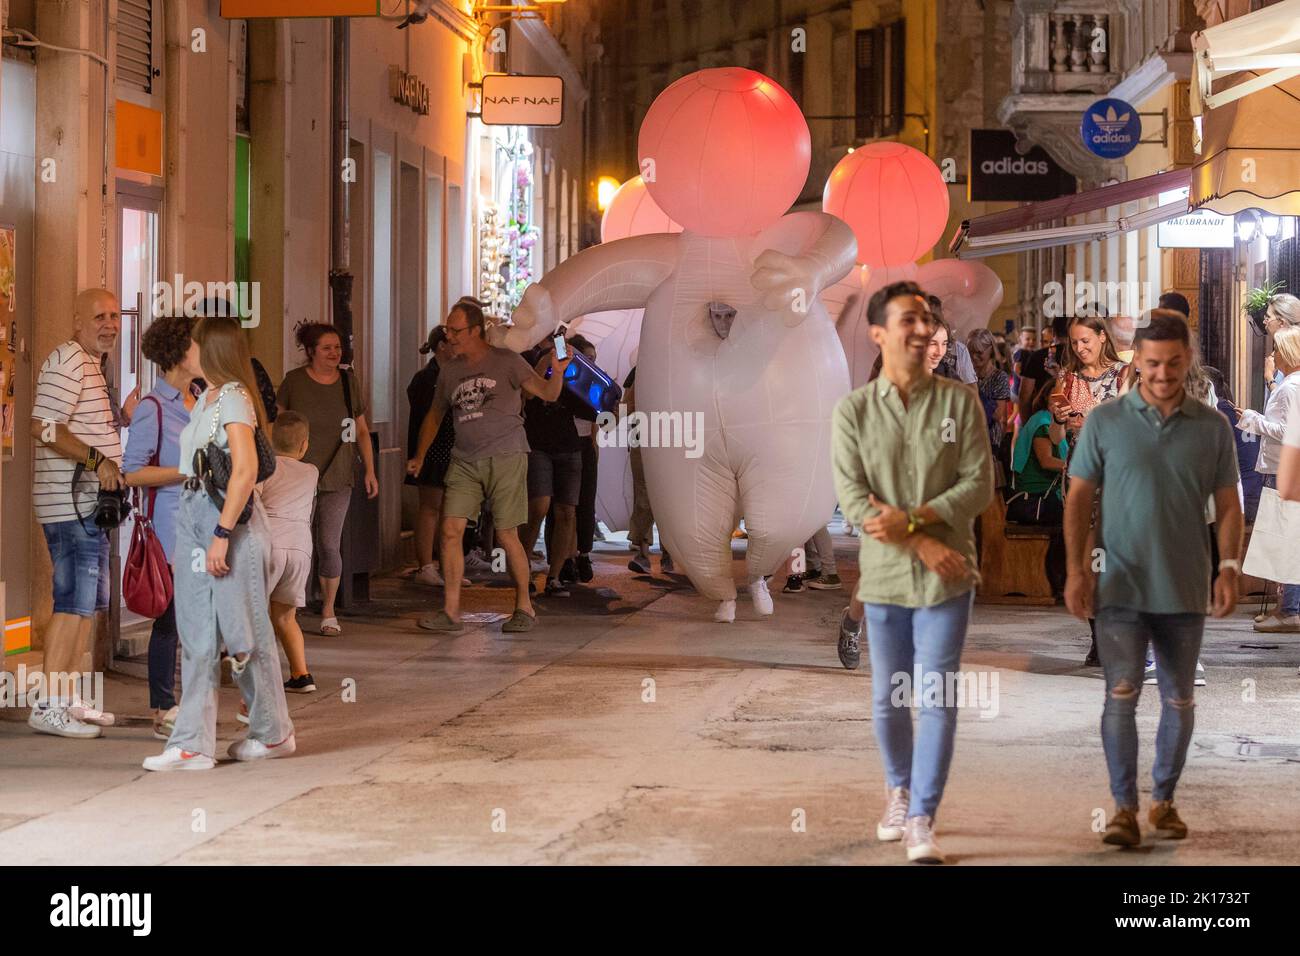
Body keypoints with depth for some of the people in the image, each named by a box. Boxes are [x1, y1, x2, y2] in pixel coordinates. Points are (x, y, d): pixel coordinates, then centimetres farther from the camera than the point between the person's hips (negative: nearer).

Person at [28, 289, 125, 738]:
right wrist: (96, 459, -25)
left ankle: (70, 699, 21)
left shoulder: (92, 364, 20)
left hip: (90, 502, 11)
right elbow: (44, 427, -23)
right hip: (71, 503, -11)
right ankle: (48, 705, -10)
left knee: (87, 602, 14)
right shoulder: (67, 361, -13)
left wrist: (125, 414, 15)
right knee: (74, 602, -12)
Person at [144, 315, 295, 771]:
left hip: (230, 519, -9)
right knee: (197, 634, 4)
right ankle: (193, 744, 4)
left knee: (243, 631, 2)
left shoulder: (233, 398, -12)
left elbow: (246, 470, -20)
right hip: (195, 517, 9)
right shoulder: (204, 400, 15)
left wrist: (222, 535, -23)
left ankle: (274, 733, 17)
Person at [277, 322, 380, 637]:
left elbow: (361, 430, 14)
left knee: (328, 546, -4)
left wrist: (370, 470, 8)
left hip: (336, 477, 1)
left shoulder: (350, 381, 7)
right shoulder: (294, 381, 0)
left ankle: (328, 611, 11)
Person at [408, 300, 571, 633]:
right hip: (464, 461, 5)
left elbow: (548, 393, -6)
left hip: (505, 458, -5)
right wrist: (419, 456, 19)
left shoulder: (505, 361, -2)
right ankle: (450, 612, -1)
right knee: (450, 530, -6)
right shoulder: (449, 371, 13)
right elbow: (435, 415, 25)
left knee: (507, 535, -3)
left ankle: (524, 607, 12)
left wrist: (557, 374, -27)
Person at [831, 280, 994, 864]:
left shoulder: (960, 402, -1)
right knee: (888, 700, 12)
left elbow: (979, 486, -6)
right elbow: (853, 500, -8)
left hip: (946, 578, -1)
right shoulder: (853, 411, -1)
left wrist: (910, 518, -17)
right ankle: (900, 791, 35)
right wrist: (923, 545, -16)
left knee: (937, 700, -4)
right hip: (883, 576, 1)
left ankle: (921, 821, 1)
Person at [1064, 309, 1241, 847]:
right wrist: (1076, 570, -4)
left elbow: (1228, 506, 6)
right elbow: (1079, 499, 3)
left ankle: (1164, 800, 23)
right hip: (1120, 587, -2)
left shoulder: (1213, 428, 3)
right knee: (1121, 695, -8)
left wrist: (1229, 568, -6)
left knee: (1179, 700, 9)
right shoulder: (1105, 422, 0)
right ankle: (1124, 807, -4)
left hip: (1184, 591, 2)